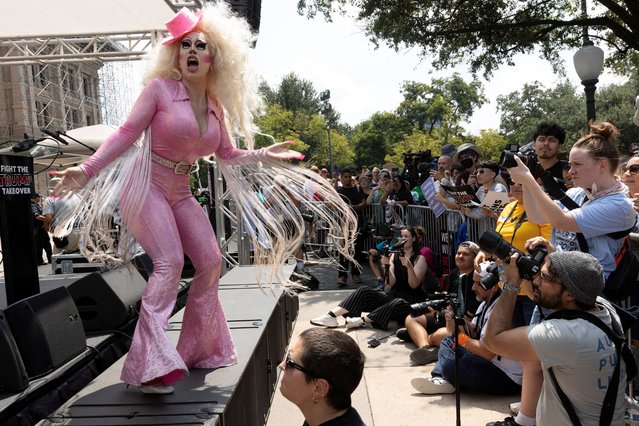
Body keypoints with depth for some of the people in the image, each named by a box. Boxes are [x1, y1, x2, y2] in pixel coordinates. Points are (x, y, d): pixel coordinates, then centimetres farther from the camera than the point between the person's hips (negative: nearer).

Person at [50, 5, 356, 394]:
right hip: (146, 183, -6)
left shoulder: (215, 106, 7)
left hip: (180, 192, 7)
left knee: (211, 262, 2)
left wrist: (263, 156, 6)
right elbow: (127, 133, -13)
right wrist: (86, 171, -21)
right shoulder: (160, 88, -9)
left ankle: (198, 349, 17)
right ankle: (150, 364, -23)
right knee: (170, 262, -25)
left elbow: (226, 155, 15)